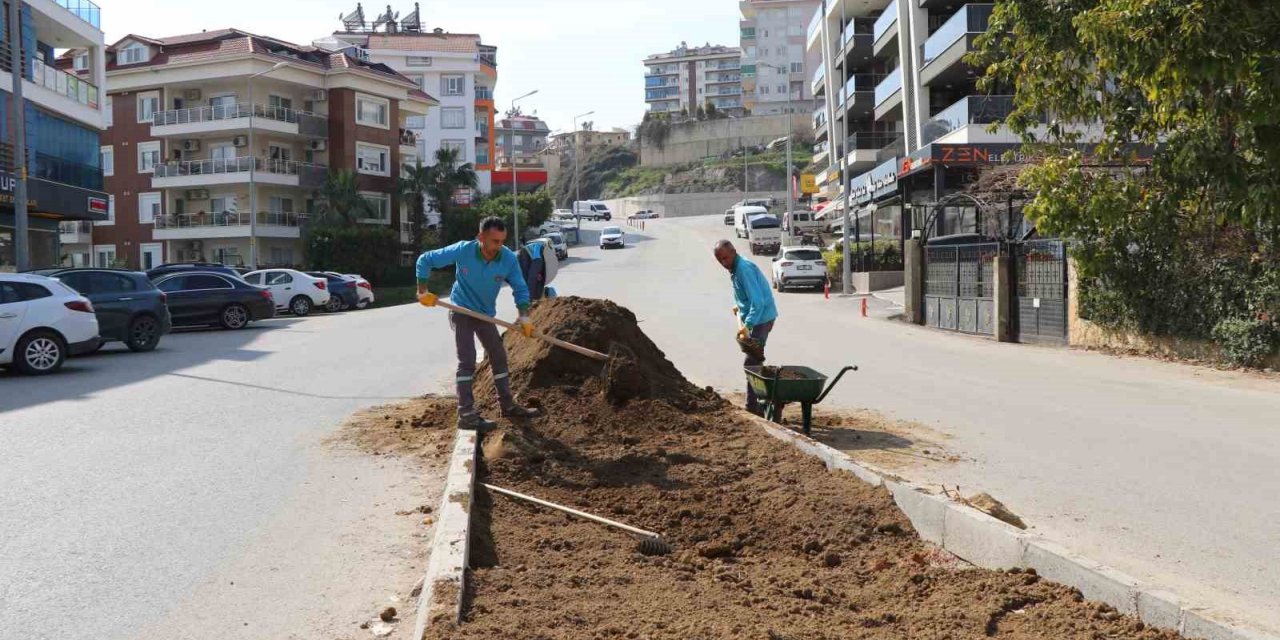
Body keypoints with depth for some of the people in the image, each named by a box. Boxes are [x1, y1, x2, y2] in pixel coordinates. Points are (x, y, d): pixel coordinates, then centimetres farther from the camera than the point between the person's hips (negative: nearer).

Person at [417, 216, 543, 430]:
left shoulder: (509, 258, -20)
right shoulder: (463, 250, -25)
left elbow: (520, 288, -10)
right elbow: (425, 260, -15)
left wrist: (524, 316, -24)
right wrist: (423, 291, -16)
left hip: (486, 314, 5)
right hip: (461, 311, -5)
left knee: (499, 357, 12)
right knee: (467, 360, -13)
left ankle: (508, 406, 27)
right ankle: (466, 415, -11)